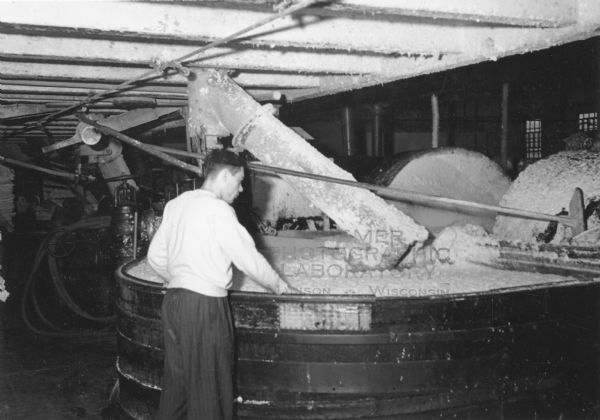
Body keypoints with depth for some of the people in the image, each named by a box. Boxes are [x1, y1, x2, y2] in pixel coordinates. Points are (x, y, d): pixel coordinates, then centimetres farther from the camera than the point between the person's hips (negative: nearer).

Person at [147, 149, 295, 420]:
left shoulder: (177, 204, 10)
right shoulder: (218, 210, -12)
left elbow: (155, 257, 15)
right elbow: (250, 261, -11)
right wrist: (280, 286, 3)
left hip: (173, 299, 8)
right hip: (205, 304, -8)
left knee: (176, 380, 16)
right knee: (208, 387, 1)